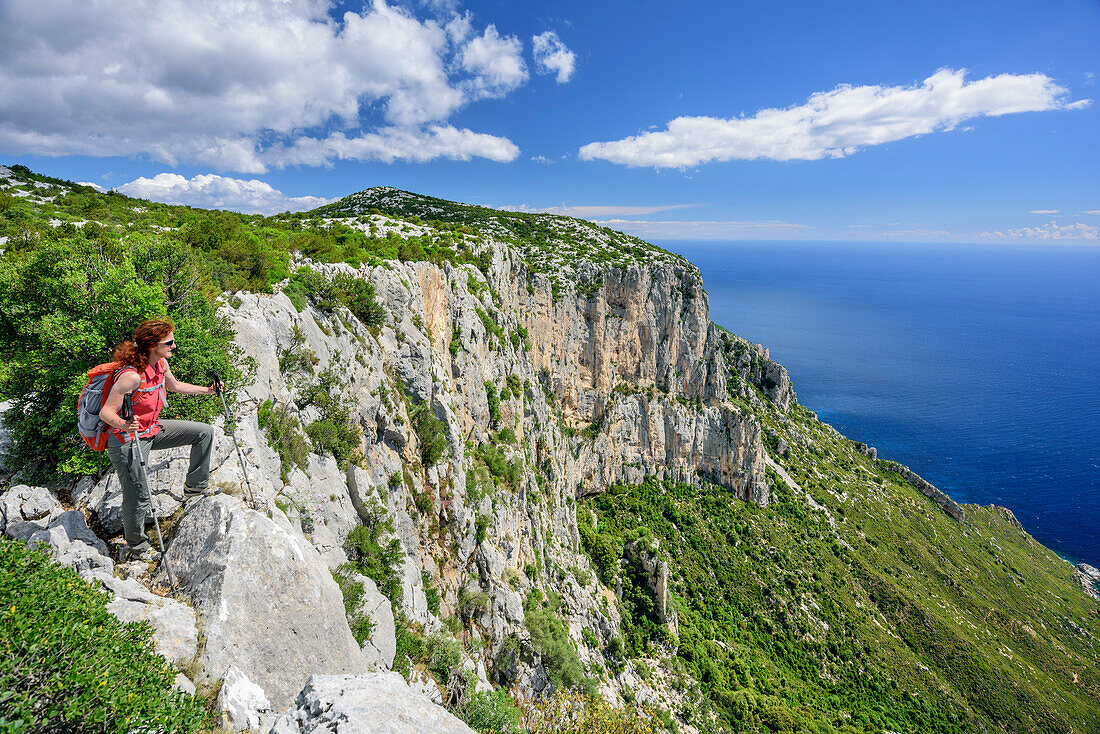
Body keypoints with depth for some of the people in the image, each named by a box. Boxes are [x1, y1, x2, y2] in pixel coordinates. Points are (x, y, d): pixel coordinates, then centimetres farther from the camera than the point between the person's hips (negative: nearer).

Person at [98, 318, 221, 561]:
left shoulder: (161, 364, -4)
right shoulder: (131, 375, -29)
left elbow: (175, 386, 18)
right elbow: (105, 412, -25)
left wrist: (207, 390, 16)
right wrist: (123, 425, -44)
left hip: (152, 429, 8)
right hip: (128, 440, -8)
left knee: (204, 432, 7)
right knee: (139, 497, -1)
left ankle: (195, 485, 20)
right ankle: (137, 545, 24)